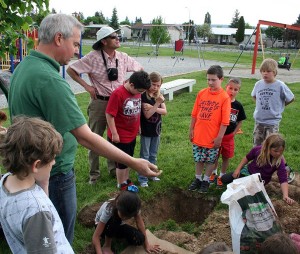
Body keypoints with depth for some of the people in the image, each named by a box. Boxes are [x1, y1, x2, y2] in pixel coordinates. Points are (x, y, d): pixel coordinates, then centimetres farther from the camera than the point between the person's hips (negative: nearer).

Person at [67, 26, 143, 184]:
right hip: (99, 103, -3)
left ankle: (114, 168, 32)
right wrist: (86, 86, -10)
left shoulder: (123, 58, 0)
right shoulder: (93, 57, -11)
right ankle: (94, 173, 21)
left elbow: (140, 70, 14)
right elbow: (71, 70, -5)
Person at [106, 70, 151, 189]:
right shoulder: (118, 94, -24)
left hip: (132, 134, 7)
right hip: (121, 136, -7)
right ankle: (121, 185, 25)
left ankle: (126, 180, 38)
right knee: (122, 161, 7)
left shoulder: (137, 92, 0)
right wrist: (114, 133, -19)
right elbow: (109, 115, -21)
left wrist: (137, 127, 17)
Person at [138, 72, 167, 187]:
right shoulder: (143, 96, -15)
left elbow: (164, 111, -5)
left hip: (156, 130, 5)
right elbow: (147, 115, -20)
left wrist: (153, 108, -20)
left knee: (153, 155, 17)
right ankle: (142, 179, 12)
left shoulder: (159, 96, 3)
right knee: (145, 156, 3)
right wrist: (157, 104, -28)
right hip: (146, 131, -5)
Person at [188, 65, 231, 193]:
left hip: (212, 138, -3)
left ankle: (206, 181, 30)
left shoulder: (224, 97, -12)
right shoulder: (201, 93, 0)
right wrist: (191, 129, 7)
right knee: (198, 159, 16)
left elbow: (225, 121, -11)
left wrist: (219, 137, -11)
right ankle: (198, 179, 33)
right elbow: (194, 114, 6)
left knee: (210, 160, 12)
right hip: (198, 135, 3)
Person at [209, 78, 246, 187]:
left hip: (229, 136, 1)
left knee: (226, 157, 11)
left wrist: (234, 133, -3)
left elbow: (240, 121, 5)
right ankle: (214, 173, 35)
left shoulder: (238, 106, -6)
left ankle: (221, 176, 29)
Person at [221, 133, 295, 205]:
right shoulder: (258, 150, -24)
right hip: (248, 171, 2)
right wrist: (238, 169, -5)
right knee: (224, 179, 2)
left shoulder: (279, 162, -27)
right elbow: (247, 158, -3)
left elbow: (283, 180, -30)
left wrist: (285, 196, -44)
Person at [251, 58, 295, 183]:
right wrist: (261, 105, 7)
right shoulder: (259, 84, -1)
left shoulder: (280, 86, -12)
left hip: (272, 122, -4)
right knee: (257, 148, 12)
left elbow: (291, 99, 1)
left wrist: (278, 107, 4)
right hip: (259, 121, 5)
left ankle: (287, 170, 13)